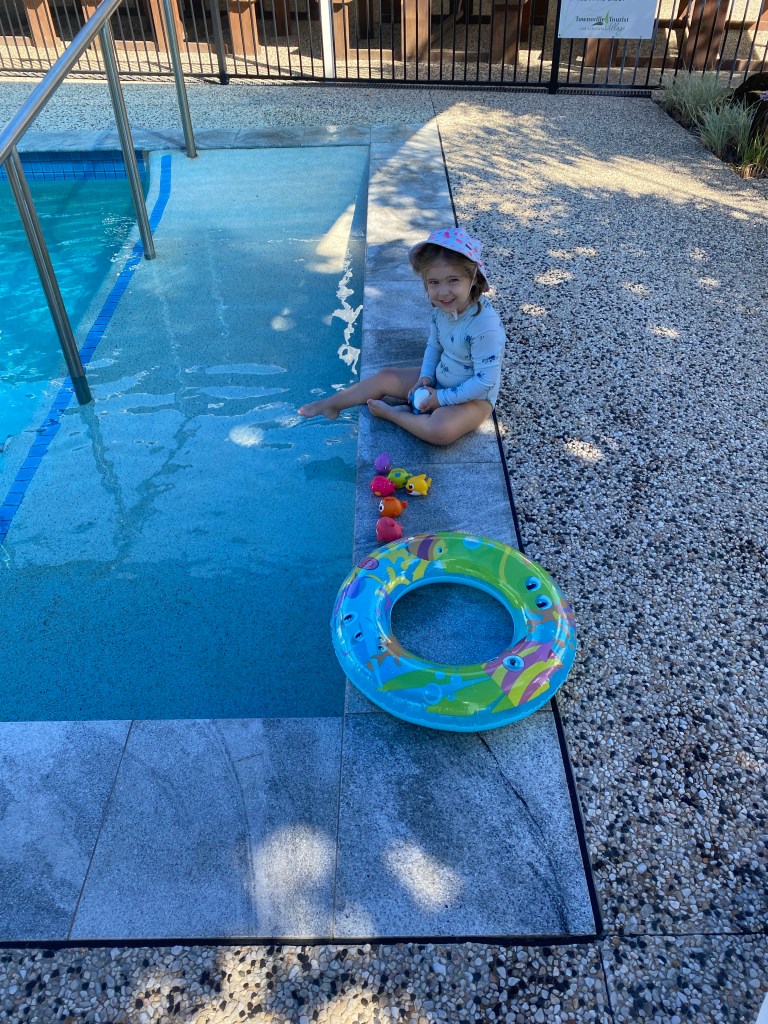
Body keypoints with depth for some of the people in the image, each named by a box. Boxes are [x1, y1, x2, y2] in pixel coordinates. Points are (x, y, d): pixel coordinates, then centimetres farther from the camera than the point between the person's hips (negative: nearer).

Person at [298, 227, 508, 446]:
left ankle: (392, 413, -11)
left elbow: (484, 382, -29)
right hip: (439, 379, 8)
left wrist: (442, 398, -22)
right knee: (386, 377, 7)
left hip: (474, 396, -7)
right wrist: (426, 377, -6)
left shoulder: (486, 325, -32)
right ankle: (331, 404, 24)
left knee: (440, 430, -36)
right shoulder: (441, 309, -8)